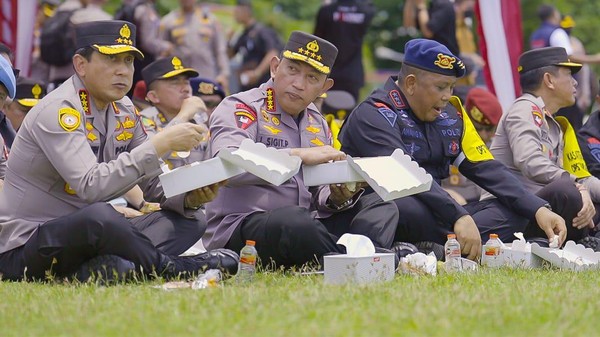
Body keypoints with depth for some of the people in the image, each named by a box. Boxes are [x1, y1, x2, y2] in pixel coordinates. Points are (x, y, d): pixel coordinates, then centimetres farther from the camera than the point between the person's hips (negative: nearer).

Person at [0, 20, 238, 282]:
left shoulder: (124, 111, 9)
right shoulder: (58, 110, -17)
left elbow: (156, 182, 11)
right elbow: (91, 187, -30)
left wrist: (189, 197, -12)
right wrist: (160, 144, -29)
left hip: (88, 237, 9)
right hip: (24, 249, -9)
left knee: (186, 222, -3)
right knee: (99, 215, -38)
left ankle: (96, 270, -24)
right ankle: (172, 267, -14)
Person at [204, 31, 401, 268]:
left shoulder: (318, 125, 19)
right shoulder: (239, 108, -5)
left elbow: (320, 197, 18)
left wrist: (337, 198, -8)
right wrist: (299, 155, -27)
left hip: (302, 230, 8)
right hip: (240, 228, -8)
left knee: (381, 208, -4)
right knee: (294, 218, -39)